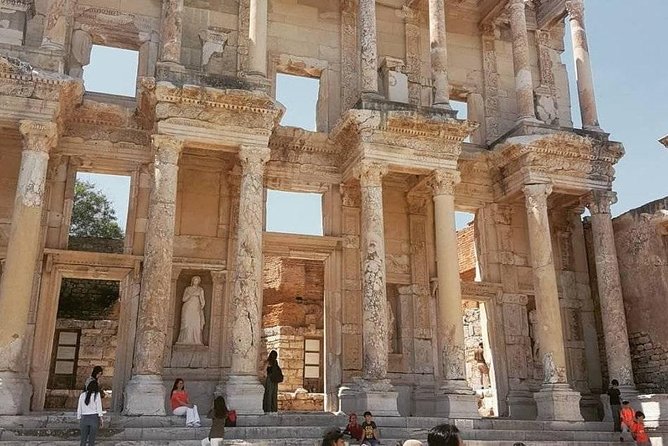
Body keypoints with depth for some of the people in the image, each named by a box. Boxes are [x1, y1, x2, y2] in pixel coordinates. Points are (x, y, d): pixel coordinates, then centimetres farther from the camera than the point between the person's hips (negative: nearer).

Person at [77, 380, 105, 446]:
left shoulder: (82, 395, 7)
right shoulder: (97, 395, -1)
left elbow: (79, 408, 8)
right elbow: (99, 407, -5)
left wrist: (79, 420, 13)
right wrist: (100, 419, -3)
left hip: (84, 418, 3)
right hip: (94, 417, -3)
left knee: (83, 439, 6)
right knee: (91, 439, 3)